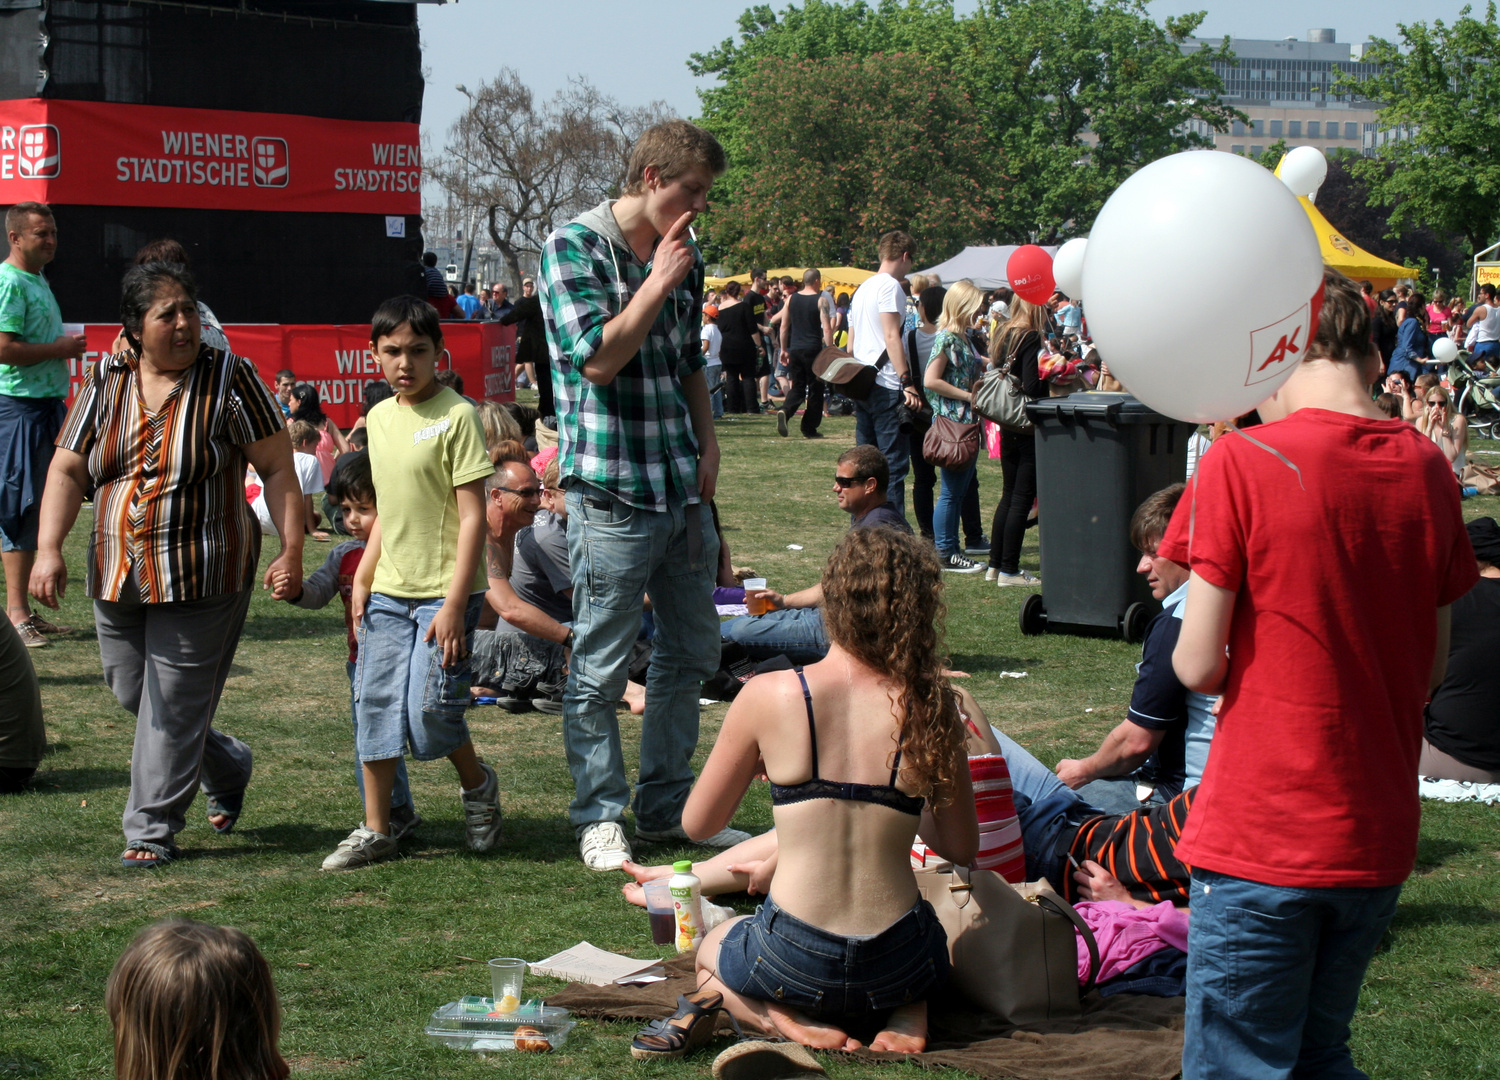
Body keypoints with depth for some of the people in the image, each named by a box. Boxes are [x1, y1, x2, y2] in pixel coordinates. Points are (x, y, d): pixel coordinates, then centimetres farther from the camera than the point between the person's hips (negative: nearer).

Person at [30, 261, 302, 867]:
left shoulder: (229, 379, -6)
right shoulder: (105, 384, 5)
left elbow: (278, 469, -5)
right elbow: (67, 472, 3)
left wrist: (291, 553, -13)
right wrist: (49, 548, -10)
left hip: (201, 575, -5)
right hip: (118, 575, 5)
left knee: (175, 704, -3)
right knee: (130, 691, 15)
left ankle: (152, 831, 9)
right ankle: (227, 767, 37)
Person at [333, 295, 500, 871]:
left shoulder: (456, 415, -11)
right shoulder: (379, 418, 9)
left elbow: (472, 515, -13)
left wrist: (455, 602, -17)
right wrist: (362, 578, 14)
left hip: (443, 591, -6)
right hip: (389, 591, 7)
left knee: (429, 709, -10)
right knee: (375, 704, 5)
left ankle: (478, 787, 18)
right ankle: (375, 830, 15)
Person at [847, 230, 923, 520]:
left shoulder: (862, 289, 19)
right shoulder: (890, 286, -9)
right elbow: (891, 336, -18)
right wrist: (907, 382, -21)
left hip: (862, 385, 9)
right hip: (887, 386, -9)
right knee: (894, 462, -8)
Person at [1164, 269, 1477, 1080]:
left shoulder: (1242, 464, -13)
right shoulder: (1425, 469, 3)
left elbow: (1197, 665, -11)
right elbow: (1432, 666, 11)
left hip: (1261, 836, -5)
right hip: (1379, 835, 6)